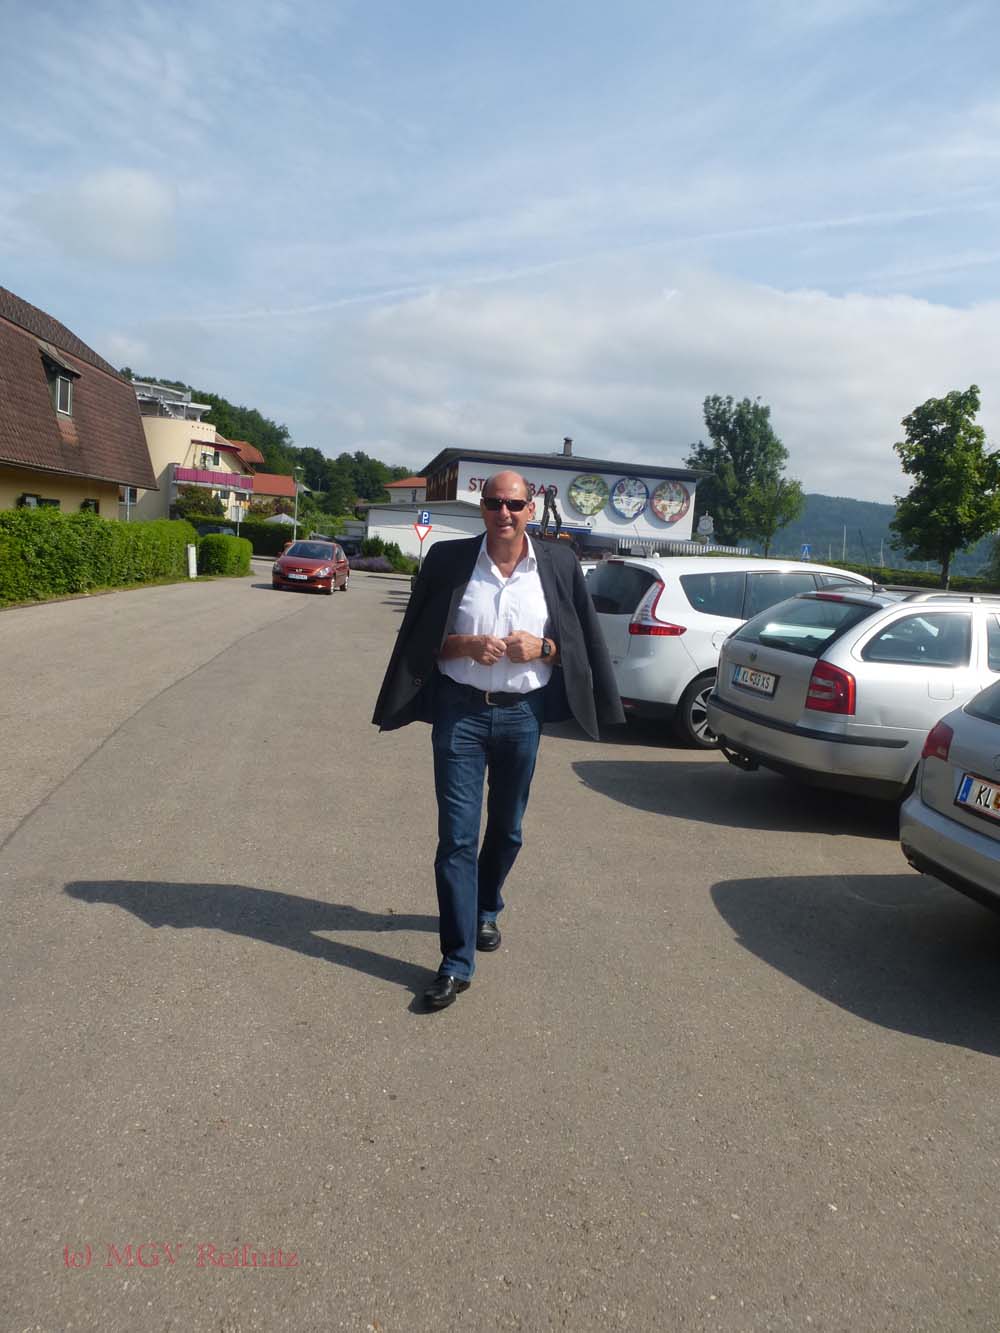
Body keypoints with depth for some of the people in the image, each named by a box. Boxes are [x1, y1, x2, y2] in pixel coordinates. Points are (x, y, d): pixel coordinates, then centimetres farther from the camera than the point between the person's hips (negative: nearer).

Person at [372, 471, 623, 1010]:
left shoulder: (558, 565, 0)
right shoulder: (448, 559, -3)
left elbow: (580, 642, 7)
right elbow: (420, 638, 2)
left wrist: (542, 648, -13)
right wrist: (464, 645, -16)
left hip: (522, 714, 2)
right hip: (460, 710, -2)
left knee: (506, 829, 17)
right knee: (457, 835, -4)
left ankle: (484, 910, 44)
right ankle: (457, 961, 6)